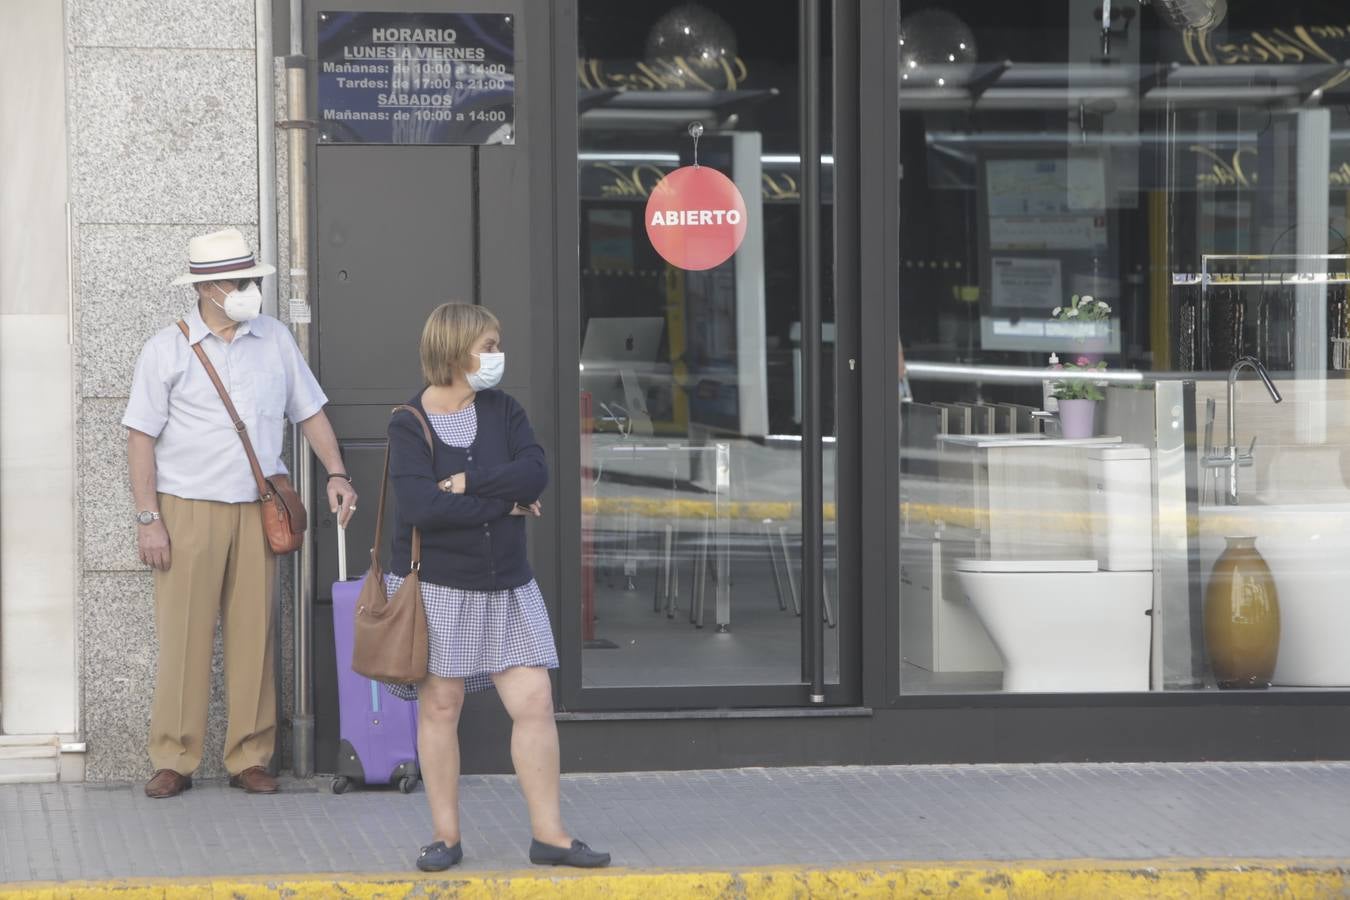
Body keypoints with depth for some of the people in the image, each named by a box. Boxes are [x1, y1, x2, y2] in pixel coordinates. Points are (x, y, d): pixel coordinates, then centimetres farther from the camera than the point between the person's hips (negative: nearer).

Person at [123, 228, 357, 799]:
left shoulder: (275, 339, 9)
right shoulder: (167, 350, -1)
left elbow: (310, 413, 16)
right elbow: (141, 437, -2)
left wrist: (336, 474, 3)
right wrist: (148, 519, -7)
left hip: (258, 511, 3)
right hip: (188, 510, -3)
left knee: (253, 634, 2)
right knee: (183, 635, -3)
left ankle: (250, 758, 10)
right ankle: (173, 760, 5)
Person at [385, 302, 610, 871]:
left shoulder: (502, 411, 4)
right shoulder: (409, 424, -8)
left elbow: (535, 473, -11)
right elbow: (420, 507, -21)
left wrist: (467, 482, -19)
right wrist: (505, 505, -15)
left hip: (505, 585, 4)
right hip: (436, 584, -4)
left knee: (534, 700, -1)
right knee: (440, 705, 2)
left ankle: (548, 833, 6)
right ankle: (446, 835, 14)